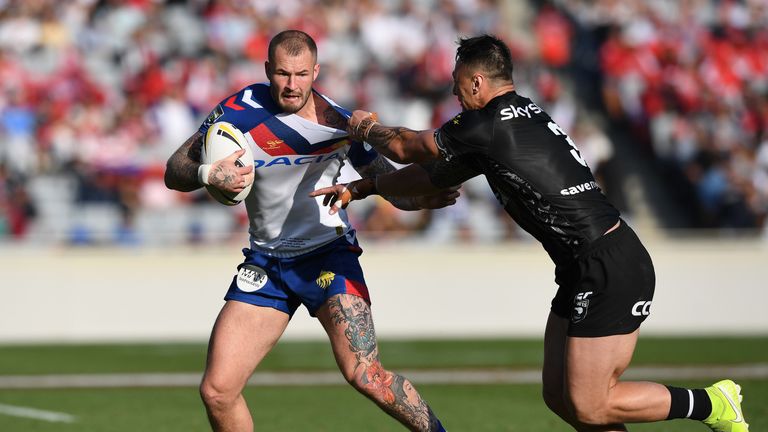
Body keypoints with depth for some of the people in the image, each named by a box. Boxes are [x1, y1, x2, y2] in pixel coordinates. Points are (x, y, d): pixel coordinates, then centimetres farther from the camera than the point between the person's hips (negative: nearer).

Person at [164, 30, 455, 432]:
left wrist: (423, 199, -25)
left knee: (364, 375, -22)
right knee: (217, 391, -6)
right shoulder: (239, 111, -9)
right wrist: (206, 174, -29)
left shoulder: (342, 124, -11)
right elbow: (174, 171, -6)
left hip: (328, 253, -2)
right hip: (266, 260, 3)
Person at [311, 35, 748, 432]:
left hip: (610, 274, -10)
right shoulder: (523, 115, 15)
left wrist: (368, 129, 22)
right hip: (587, 272, 10)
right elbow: (440, 174, 26)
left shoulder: (490, 125, -14)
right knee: (560, 396, 10)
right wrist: (363, 187, 29)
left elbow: (408, 147, 2)